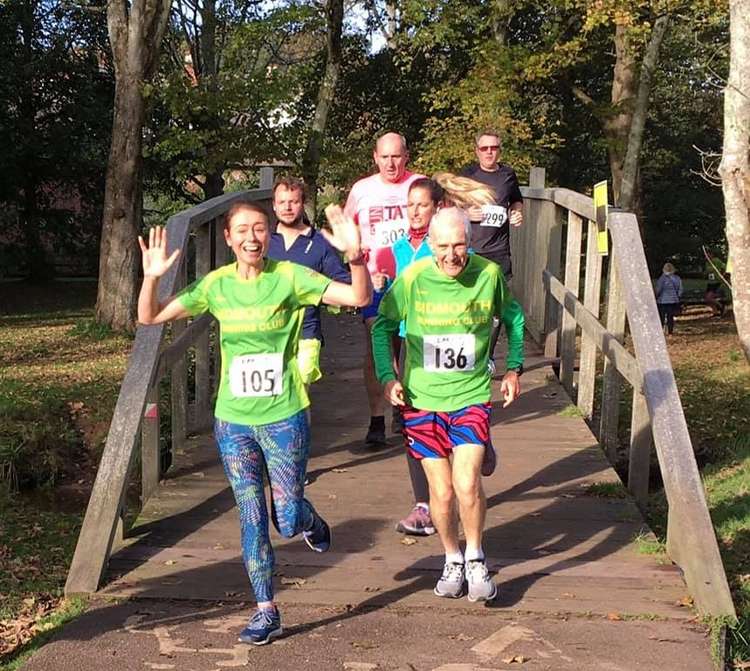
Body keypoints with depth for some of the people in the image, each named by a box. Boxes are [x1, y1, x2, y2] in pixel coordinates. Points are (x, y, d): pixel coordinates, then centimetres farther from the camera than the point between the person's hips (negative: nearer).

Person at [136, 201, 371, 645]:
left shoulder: (289, 277, -9)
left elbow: (360, 298, -16)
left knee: (288, 520, 2)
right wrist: (152, 277, -14)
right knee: (252, 520, 8)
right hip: (233, 422, 3)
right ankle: (266, 611, 21)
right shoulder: (216, 285, 0)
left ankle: (311, 520, 39)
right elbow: (150, 318, 3)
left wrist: (355, 254, -33)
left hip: (284, 418, -3)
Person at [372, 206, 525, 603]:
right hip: (422, 398, 1)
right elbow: (383, 325, 5)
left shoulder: (489, 274, -7)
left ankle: (475, 560, 10)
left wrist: (513, 369, 11)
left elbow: (513, 317, 13)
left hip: (471, 396, 0)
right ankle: (452, 560, 30)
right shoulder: (412, 279, -9)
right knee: (441, 491, 4)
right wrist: (387, 376, -3)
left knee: (467, 484, -15)